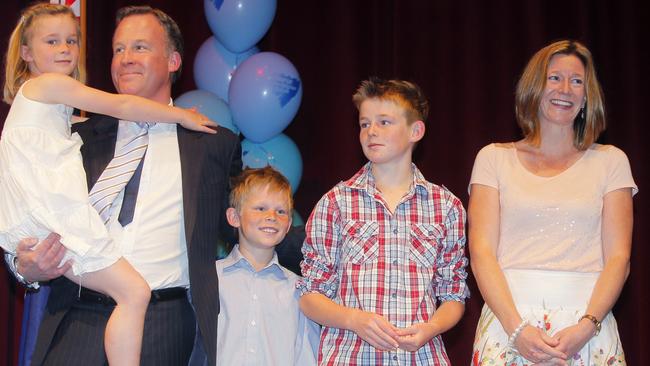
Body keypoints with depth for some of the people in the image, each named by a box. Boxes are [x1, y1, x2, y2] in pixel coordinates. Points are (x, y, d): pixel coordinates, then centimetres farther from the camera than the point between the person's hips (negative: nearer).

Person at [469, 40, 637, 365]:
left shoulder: (610, 161, 8)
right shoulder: (494, 158, 6)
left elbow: (618, 257, 1)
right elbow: (481, 252, -2)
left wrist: (587, 326, -13)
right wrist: (516, 328, -14)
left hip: (587, 326, 1)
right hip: (508, 318, 0)